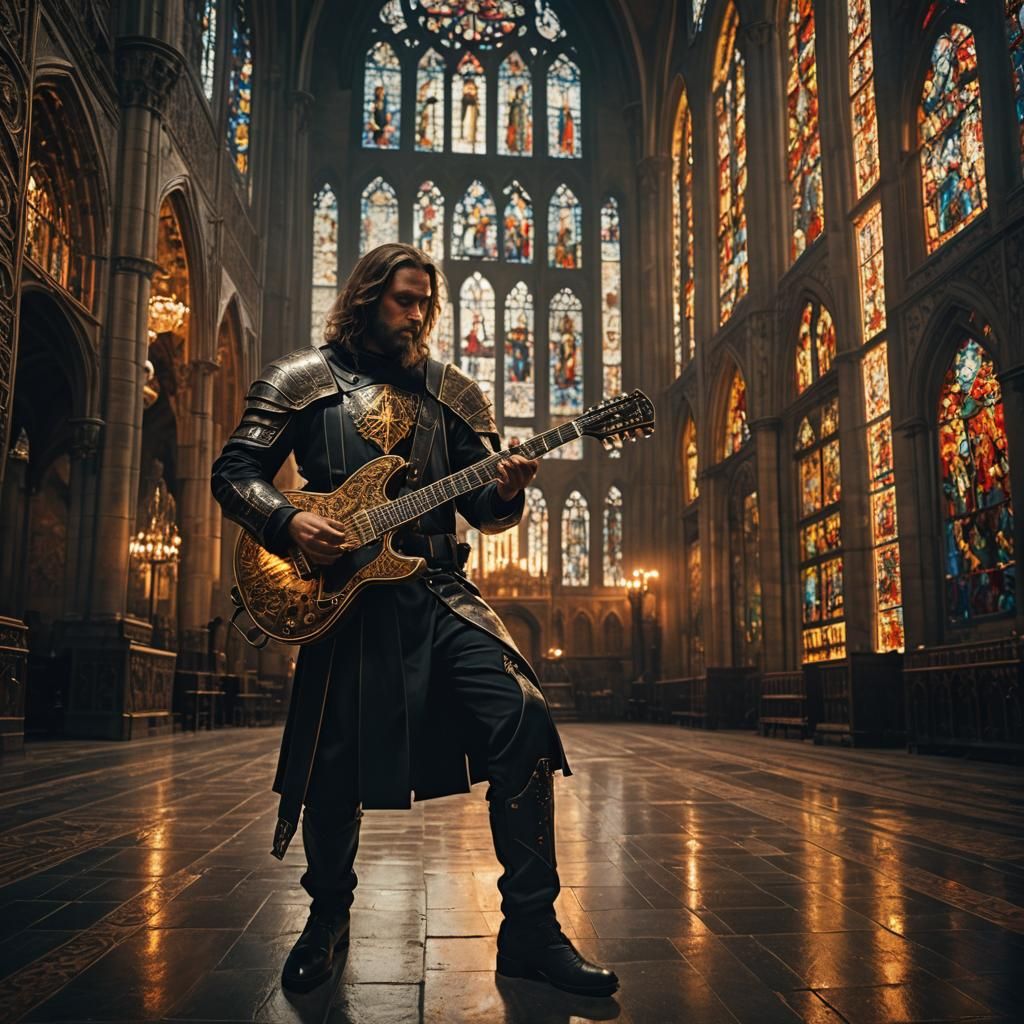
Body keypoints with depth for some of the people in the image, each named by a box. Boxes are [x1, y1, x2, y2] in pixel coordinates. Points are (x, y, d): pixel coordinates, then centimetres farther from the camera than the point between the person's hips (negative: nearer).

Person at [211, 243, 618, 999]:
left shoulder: (453, 391, 14)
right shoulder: (304, 378, 8)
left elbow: (480, 509, 13)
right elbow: (235, 471, 6)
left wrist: (505, 491, -11)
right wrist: (288, 522, -13)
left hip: (439, 591, 2)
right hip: (342, 591, -1)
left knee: (522, 724, -15)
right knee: (335, 765, 2)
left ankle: (530, 929, -3)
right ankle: (329, 915, 32)